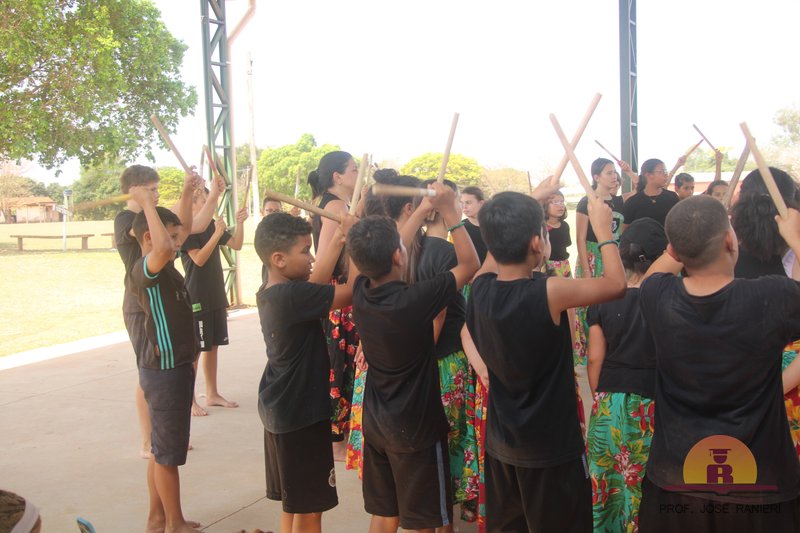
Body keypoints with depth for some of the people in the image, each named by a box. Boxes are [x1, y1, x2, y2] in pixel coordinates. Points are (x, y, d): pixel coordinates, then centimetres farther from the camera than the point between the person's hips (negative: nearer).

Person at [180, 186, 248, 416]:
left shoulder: (212, 225, 8)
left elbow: (236, 245, 8)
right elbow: (199, 259, -20)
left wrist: (240, 223, -6)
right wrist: (217, 233, -25)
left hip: (216, 297, 7)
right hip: (197, 299, -7)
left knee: (213, 346, 13)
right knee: (194, 350, -2)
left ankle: (212, 394, 22)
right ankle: (190, 399, 5)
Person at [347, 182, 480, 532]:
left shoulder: (360, 292, -8)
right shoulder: (414, 300, -27)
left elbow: (376, 253, 10)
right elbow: (470, 265, -16)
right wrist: (450, 212, -10)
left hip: (376, 423, 7)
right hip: (416, 428, -6)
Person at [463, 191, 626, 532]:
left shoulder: (479, 288, -11)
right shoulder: (549, 292, -26)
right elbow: (616, 284, -10)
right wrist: (602, 228, 0)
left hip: (500, 442, 5)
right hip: (553, 447, -5)